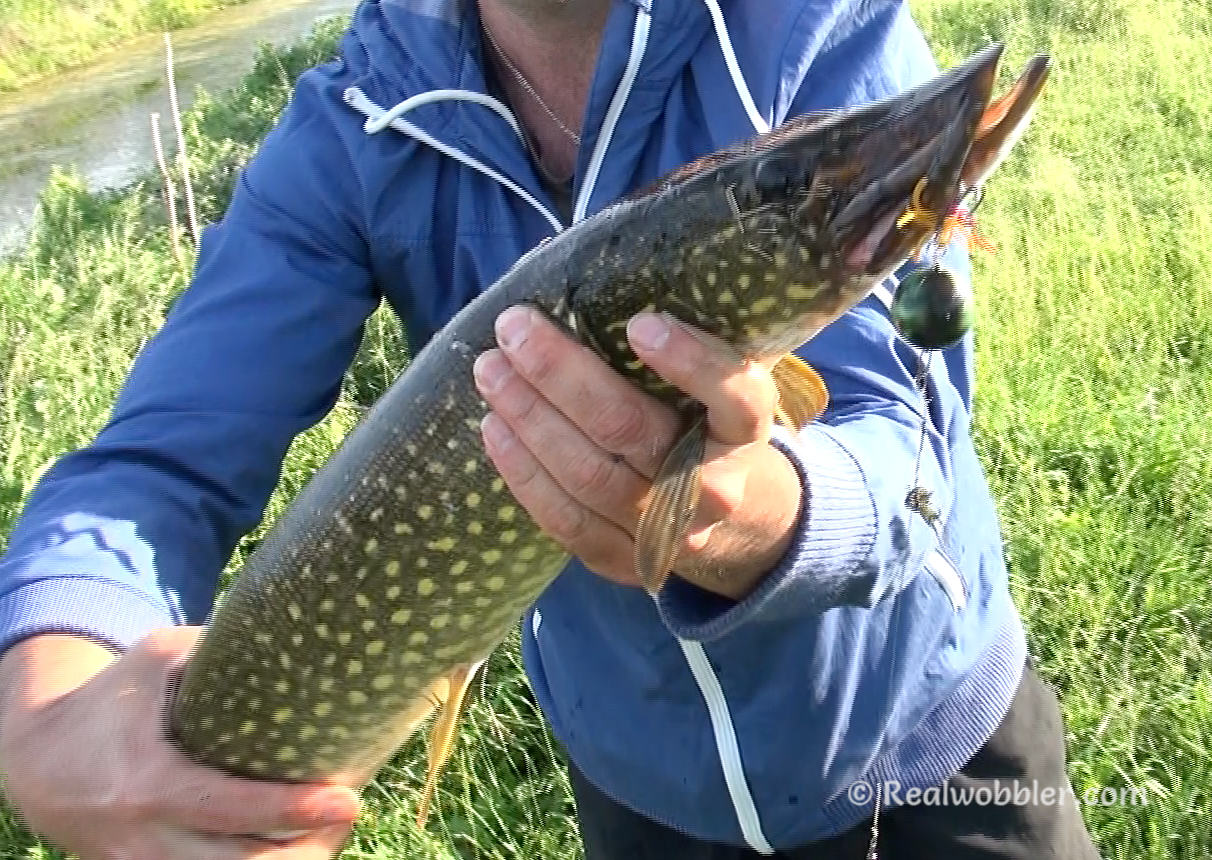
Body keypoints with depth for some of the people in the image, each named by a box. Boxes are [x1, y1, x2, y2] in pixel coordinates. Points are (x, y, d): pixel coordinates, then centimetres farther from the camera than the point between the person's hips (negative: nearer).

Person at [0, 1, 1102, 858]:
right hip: (645, 767, 2)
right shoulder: (350, 129, -16)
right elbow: (164, 462, -20)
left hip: (931, 722, -1)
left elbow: (896, 446, -31)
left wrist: (749, 517, -54)